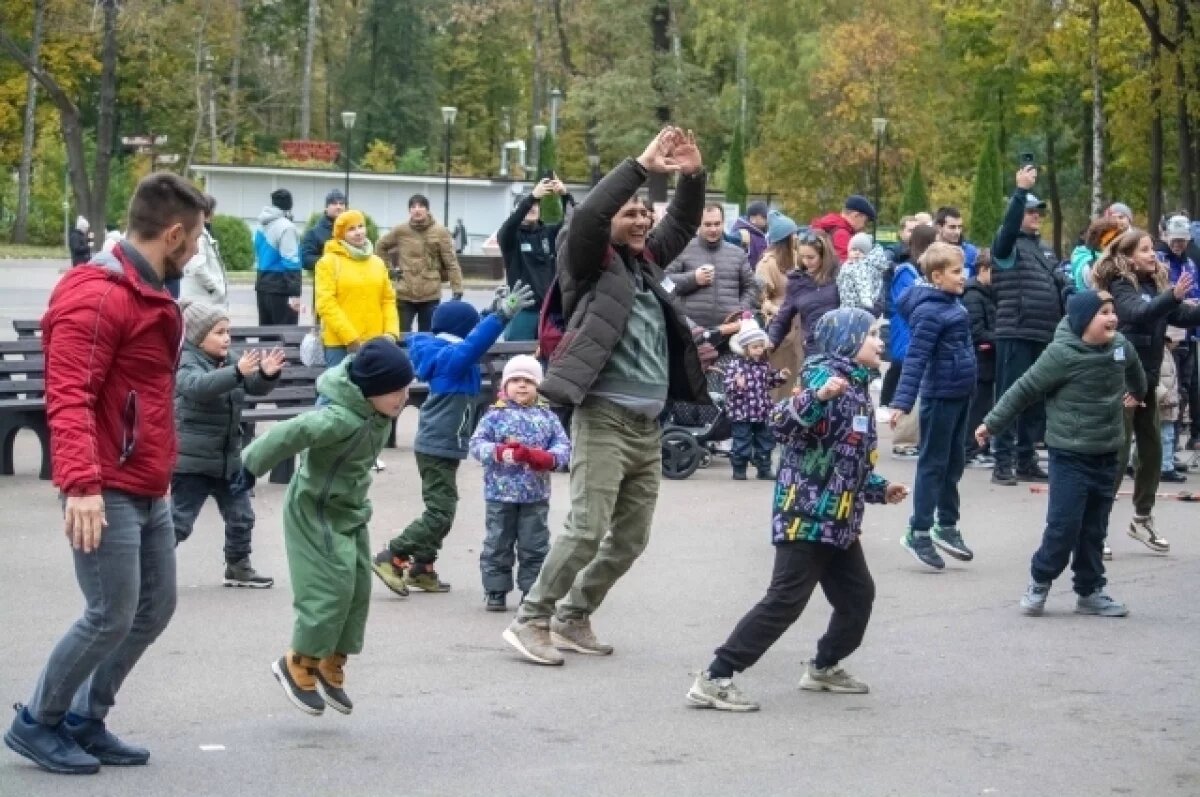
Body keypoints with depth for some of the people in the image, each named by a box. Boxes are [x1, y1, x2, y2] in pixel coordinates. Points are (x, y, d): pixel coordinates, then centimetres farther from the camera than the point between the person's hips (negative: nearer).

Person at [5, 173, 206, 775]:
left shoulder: (150, 296, 15)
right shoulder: (96, 296, -17)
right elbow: (68, 398, -24)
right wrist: (80, 483, -34)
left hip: (150, 492, 10)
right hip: (107, 493, -10)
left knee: (155, 608, 12)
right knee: (111, 616, -6)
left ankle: (85, 720, 24)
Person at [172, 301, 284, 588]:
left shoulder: (227, 364, 10)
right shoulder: (186, 365, -14)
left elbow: (255, 387, 9)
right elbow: (199, 386, -35)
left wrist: (267, 374, -16)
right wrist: (238, 372, -49)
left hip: (227, 458, 8)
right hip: (191, 460, -8)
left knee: (241, 516, 13)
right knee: (179, 520, -6)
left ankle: (238, 567, 28)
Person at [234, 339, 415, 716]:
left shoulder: (378, 411, -4)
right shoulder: (342, 419, -32)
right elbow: (291, 434, -36)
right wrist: (252, 467, -24)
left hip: (350, 511, 9)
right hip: (317, 512, -9)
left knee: (358, 590, 9)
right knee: (331, 590, -9)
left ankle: (331, 668, 23)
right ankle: (297, 665, 10)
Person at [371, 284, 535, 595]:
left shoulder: (447, 353, 10)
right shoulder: (450, 357, -17)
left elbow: (475, 337, 24)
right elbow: (474, 343, -34)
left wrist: (496, 310, 14)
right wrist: (504, 314, -39)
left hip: (440, 447, 10)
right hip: (438, 448, -10)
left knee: (442, 512, 16)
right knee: (439, 514, -10)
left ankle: (421, 569, 21)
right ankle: (390, 558, -8)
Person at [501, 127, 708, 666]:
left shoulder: (645, 261, 17)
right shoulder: (591, 262, -3)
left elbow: (683, 224, 22)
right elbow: (585, 216, -21)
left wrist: (692, 176, 3)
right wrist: (641, 166, -21)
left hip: (649, 424, 8)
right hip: (604, 418, -8)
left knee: (631, 537, 9)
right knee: (586, 528, -14)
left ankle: (572, 618, 21)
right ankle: (530, 621, -3)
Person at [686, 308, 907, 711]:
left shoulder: (857, 386, 16)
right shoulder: (825, 374, -13)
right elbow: (781, 423, -28)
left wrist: (880, 488, 24)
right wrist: (817, 397, -41)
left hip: (838, 518, 10)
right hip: (806, 513, -10)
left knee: (858, 594, 16)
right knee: (786, 600, -11)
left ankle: (824, 667, 35)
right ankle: (715, 679, -10)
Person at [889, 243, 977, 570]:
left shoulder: (952, 303, 8)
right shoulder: (930, 312, -19)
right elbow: (916, 359, -25)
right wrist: (903, 402, -29)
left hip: (960, 394, 9)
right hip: (940, 396, -9)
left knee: (955, 463, 17)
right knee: (933, 464, -1)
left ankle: (946, 525, 28)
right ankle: (919, 531, 6)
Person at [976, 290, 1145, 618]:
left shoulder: (1121, 347, 0)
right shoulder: (1061, 354, -18)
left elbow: (1133, 369, 25)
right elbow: (1024, 390, -11)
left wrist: (1137, 392, 45)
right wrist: (992, 424, -5)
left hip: (1107, 456, 6)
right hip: (1069, 455, -5)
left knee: (1094, 529, 12)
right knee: (1064, 525, -6)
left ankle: (1090, 592, 22)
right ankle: (1039, 582, 15)